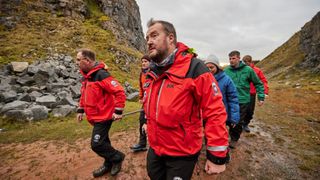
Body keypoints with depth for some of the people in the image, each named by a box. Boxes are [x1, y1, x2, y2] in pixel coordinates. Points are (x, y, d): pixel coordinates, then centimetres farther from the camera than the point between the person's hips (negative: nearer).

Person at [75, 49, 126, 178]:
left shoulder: (101, 75, -20)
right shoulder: (85, 76, 9)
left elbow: (120, 92, -23)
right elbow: (84, 95, 22)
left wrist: (118, 111, -21)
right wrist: (80, 110, 19)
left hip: (103, 117, -9)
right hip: (95, 117, 9)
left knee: (97, 144, -4)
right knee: (102, 142, 17)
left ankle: (117, 157, 19)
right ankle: (109, 164, 35)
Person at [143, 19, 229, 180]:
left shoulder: (193, 68, -19)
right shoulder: (152, 73, 3)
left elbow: (215, 111, -20)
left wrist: (217, 155, -17)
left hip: (182, 154, -6)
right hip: (155, 149, 7)